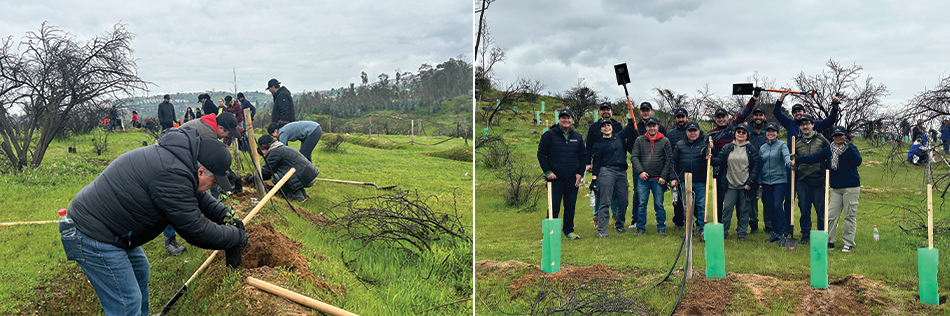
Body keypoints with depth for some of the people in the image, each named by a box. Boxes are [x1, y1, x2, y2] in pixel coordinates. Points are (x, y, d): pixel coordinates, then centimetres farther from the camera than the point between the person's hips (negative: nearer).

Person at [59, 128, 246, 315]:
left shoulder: (175, 155, 2)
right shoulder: (172, 175, -30)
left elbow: (196, 195, 21)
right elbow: (196, 231, -23)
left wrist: (224, 214, 12)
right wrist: (236, 236, -11)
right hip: (92, 235, -11)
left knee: (140, 271, 27)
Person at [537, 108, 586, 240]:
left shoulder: (577, 137, 12)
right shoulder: (549, 135, 0)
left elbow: (583, 156, 18)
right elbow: (541, 154, 0)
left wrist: (580, 173, 7)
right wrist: (547, 171, -7)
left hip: (572, 180, 4)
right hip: (555, 179, -4)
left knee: (570, 206, 8)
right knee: (554, 207, -3)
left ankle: (569, 231, 19)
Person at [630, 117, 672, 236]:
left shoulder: (665, 141, 7)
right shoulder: (639, 140, 9)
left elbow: (668, 160, 4)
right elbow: (634, 157, 5)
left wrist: (664, 176, -5)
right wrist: (640, 171, -9)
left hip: (658, 179, -1)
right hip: (643, 178, 1)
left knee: (659, 204, 2)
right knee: (641, 203, 1)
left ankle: (661, 228, 11)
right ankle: (641, 227, 10)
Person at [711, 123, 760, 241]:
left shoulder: (751, 149, 3)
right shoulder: (727, 148, 7)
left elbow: (756, 166, 1)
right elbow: (719, 160, 2)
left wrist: (750, 182, -6)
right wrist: (711, 159, -21)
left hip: (745, 186, 0)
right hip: (731, 185, 0)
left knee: (743, 210, 6)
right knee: (727, 207, -4)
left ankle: (741, 233, 17)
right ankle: (723, 231, 7)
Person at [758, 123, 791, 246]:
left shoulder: (781, 144, -1)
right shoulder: (762, 148, 13)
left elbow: (786, 155, -20)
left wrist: (789, 162, -43)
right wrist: (759, 183, 12)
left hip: (780, 180, -5)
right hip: (766, 181, 5)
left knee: (778, 206, -13)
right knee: (770, 207, 6)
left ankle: (784, 233, -5)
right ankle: (775, 232, 17)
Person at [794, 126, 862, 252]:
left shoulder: (851, 148, -1)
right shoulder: (829, 149, 11)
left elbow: (858, 162, -16)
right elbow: (815, 157, 9)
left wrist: (849, 148, -23)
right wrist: (798, 159, 0)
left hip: (851, 187, -4)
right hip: (836, 188, 4)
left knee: (849, 216, -1)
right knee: (831, 215, 0)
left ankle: (848, 243, 7)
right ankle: (830, 241, 9)